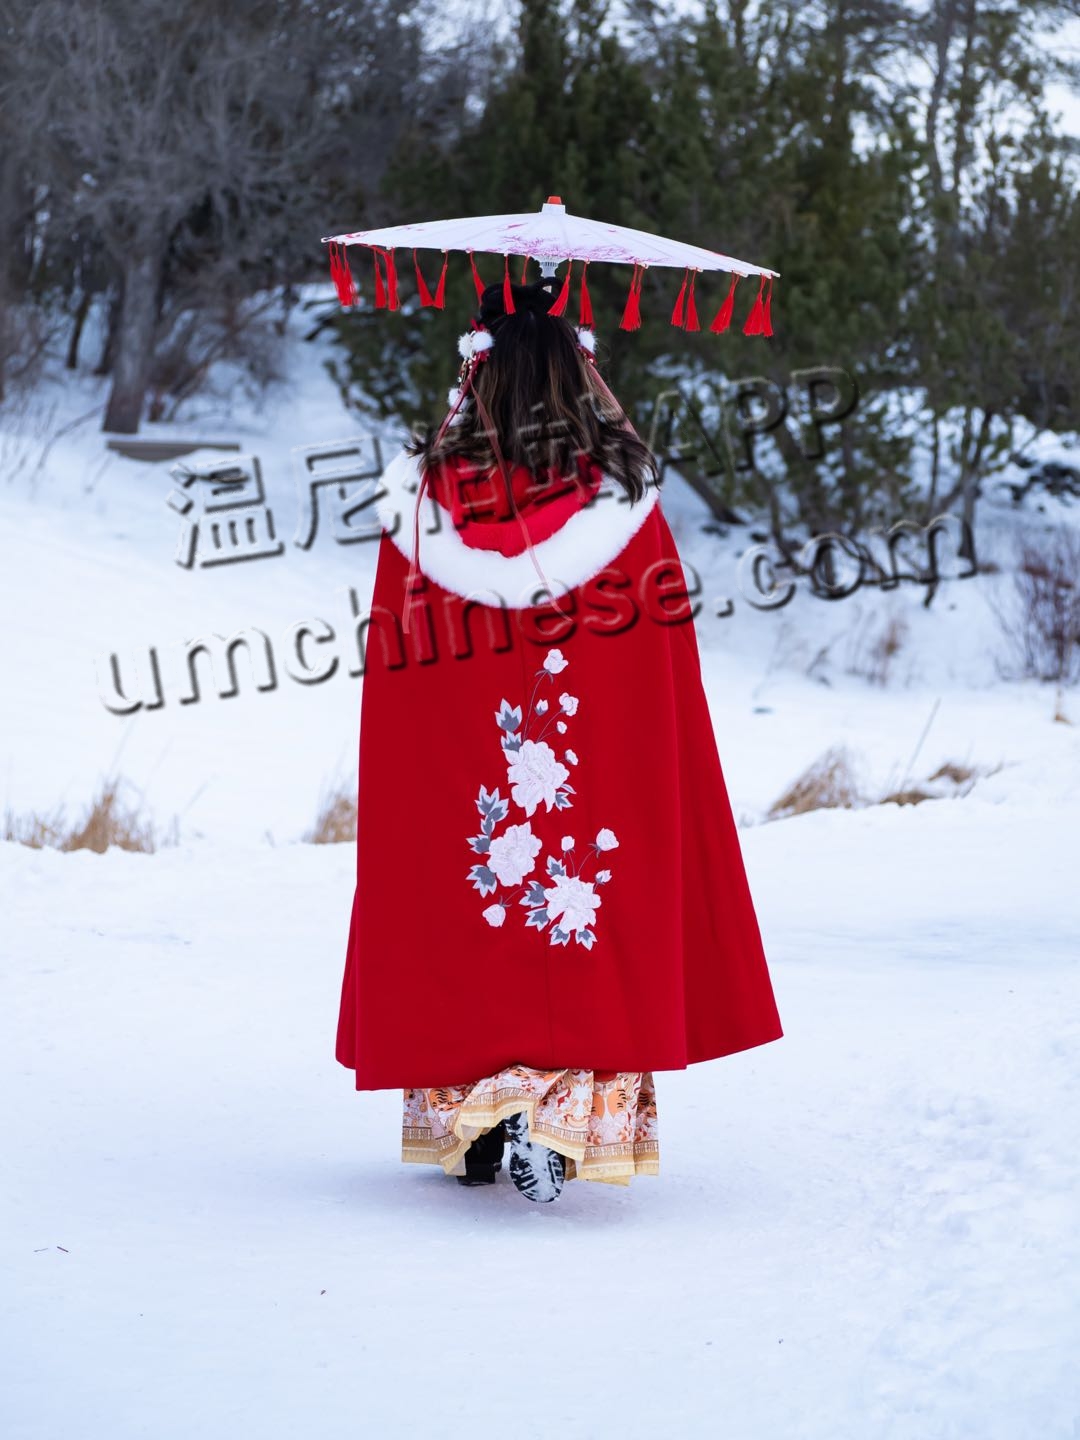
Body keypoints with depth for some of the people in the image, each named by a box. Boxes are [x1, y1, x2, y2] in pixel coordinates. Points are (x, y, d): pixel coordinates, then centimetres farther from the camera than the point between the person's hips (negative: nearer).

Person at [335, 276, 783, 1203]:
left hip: (450, 778, 1)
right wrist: (662, 801, 9)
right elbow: (666, 668, -2)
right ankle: (563, 1111, -14)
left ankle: (475, 1126, 11)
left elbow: (392, 665, 1)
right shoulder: (624, 498, -5)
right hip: (603, 772, -1)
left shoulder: (419, 497, -3)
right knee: (588, 934, 5)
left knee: (465, 923, 14)